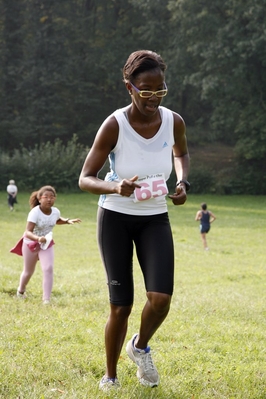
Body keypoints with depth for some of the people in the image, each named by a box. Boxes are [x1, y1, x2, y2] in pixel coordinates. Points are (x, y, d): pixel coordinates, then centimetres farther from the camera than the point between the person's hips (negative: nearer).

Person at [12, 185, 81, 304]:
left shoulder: (55, 211, -12)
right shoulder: (35, 212, -30)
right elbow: (28, 232, -37)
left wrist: (68, 221, -3)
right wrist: (38, 239, -56)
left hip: (46, 244, 3)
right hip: (31, 243, -3)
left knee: (48, 269, -17)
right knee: (28, 271, 14)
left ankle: (46, 299, -12)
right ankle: (21, 291, 45)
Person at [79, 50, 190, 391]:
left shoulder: (173, 122, -9)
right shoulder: (114, 125, -19)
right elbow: (85, 179, -16)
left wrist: (182, 183, -4)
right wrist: (116, 188, -36)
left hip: (155, 218, 3)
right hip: (116, 216, -2)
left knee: (161, 298, -15)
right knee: (121, 305, -2)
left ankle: (140, 347, 18)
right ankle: (110, 376, 21)